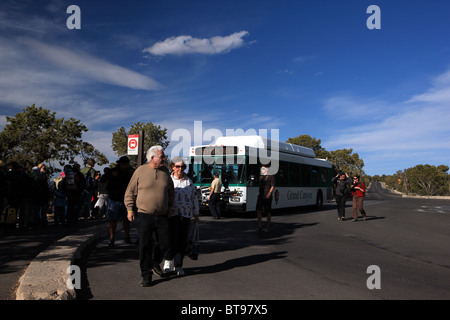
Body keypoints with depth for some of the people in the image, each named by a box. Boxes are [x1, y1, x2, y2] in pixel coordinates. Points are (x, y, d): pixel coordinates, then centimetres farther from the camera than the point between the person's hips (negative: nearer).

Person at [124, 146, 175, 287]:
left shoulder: (165, 173, 7)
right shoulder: (140, 171, -3)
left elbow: (171, 192, 21)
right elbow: (130, 192, 1)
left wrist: (170, 207, 15)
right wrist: (130, 209, -5)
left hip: (162, 216, 3)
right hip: (144, 215, -3)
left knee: (164, 244, 6)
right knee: (145, 246, 0)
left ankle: (155, 262, 35)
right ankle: (146, 275, 14)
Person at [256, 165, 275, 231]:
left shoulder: (271, 177, -2)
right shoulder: (260, 177, 18)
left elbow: (272, 186, -8)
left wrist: (269, 193, -21)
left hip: (267, 197, -6)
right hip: (260, 196, 6)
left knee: (268, 211, 1)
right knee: (258, 210, -6)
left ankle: (268, 226, 10)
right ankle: (260, 226, -2)